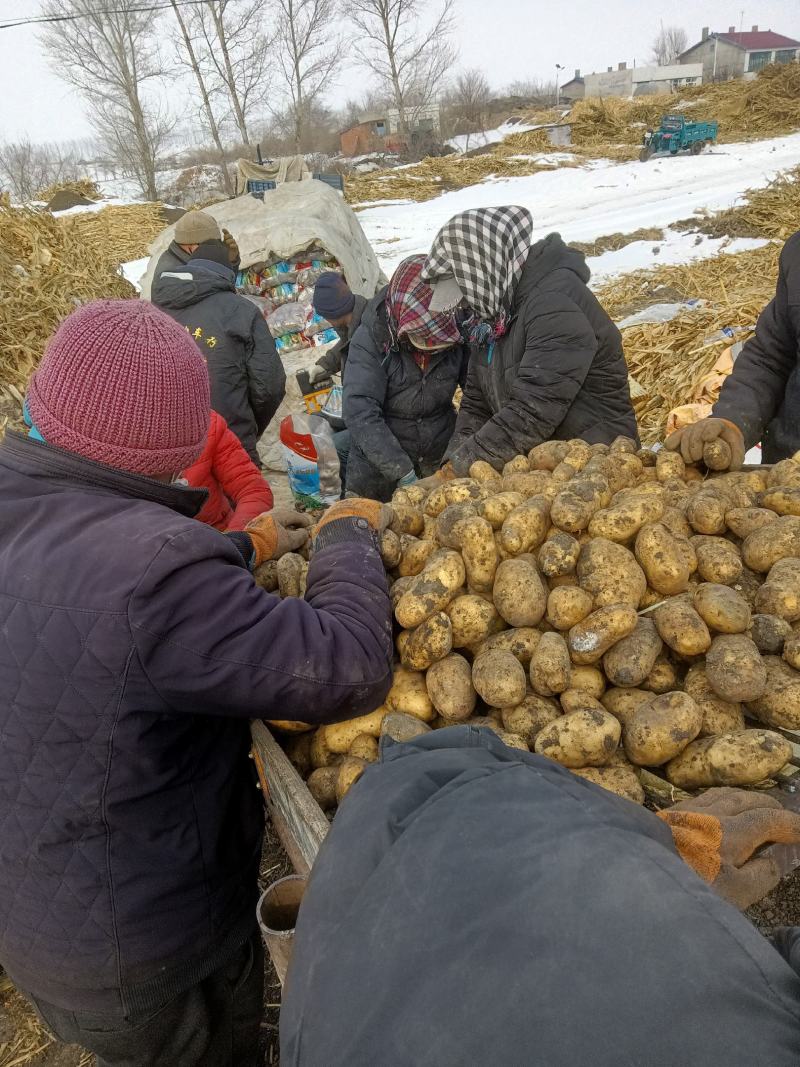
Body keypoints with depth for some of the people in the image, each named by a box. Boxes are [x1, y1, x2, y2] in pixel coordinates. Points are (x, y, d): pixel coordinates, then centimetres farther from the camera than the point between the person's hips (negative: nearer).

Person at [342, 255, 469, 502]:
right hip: (378, 466, -2)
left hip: (440, 461, 2)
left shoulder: (457, 335, -9)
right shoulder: (370, 339, -18)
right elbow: (360, 412, -26)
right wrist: (401, 472, -34)